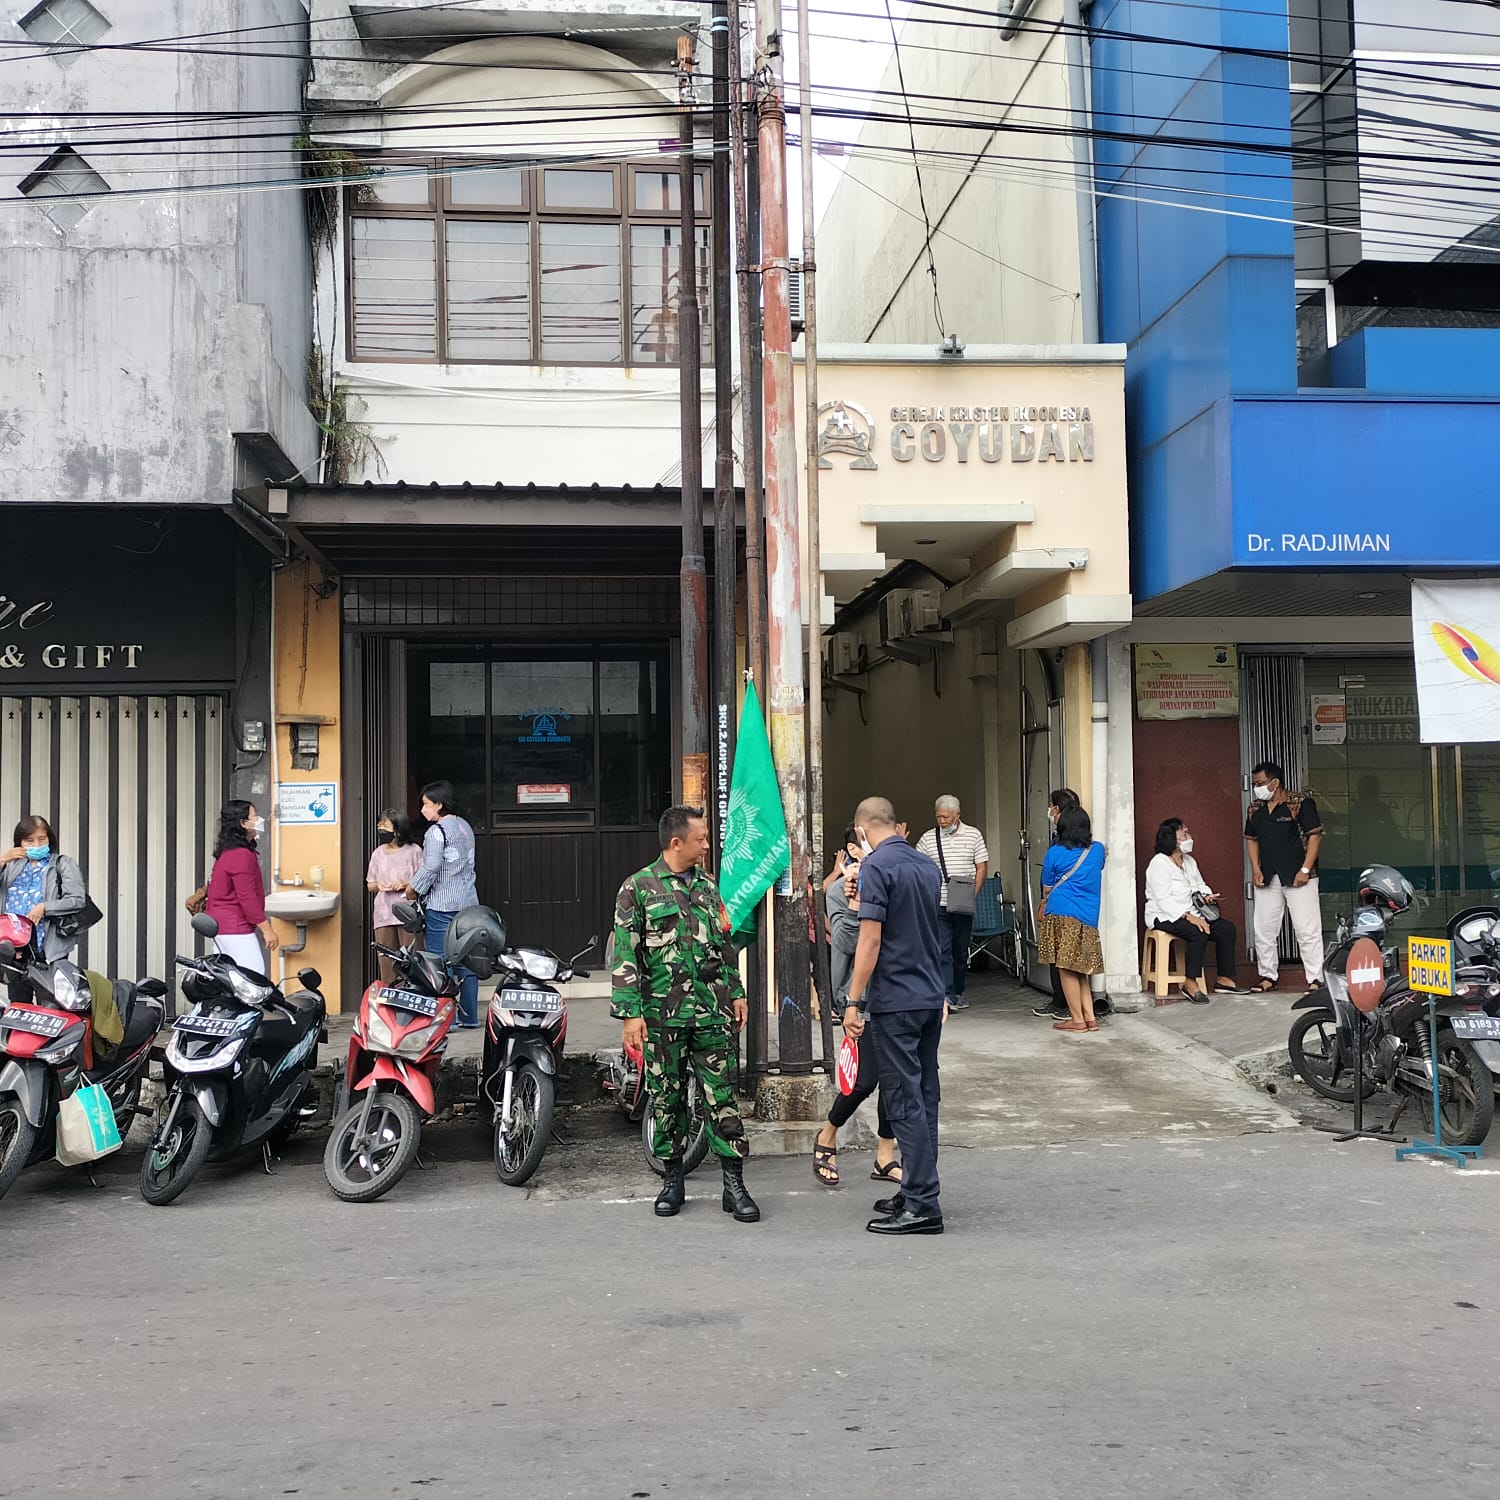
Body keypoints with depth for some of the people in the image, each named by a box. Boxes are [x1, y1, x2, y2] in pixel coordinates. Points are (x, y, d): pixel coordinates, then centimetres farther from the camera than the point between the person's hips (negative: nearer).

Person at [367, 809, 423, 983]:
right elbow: (370, 885, 19)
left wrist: (405, 884, -15)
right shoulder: (378, 853, 14)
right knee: (386, 960, 2)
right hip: (384, 913, 4)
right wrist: (379, 885, -3)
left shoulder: (414, 850, 1)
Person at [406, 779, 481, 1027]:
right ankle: (469, 1016, 13)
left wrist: (414, 888, -2)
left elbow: (431, 867, -18)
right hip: (468, 902, 8)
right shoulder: (465, 827, 15)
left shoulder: (436, 831, -10)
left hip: (442, 906, -8)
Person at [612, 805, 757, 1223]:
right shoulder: (639, 887, -4)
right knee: (666, 1098, 7)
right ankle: (673, 1179, 21)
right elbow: (625, 956, -7)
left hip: (712, 1011, 3)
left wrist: (737, 992, 14)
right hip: (663, 1014, -3)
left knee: (721, 1097, 1)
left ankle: (734, 1184, 5)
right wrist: (630, 1012, -12)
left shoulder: (707, 884, 12)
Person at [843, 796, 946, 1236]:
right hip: (931, 997, 8)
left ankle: (923, 1205, -3)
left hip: (895, 1000, -8)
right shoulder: (927, 866, 11)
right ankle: (917, 1193, 21)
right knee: (924, 1096, 13)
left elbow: (871, 940, -17)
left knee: (905, 1101, -5)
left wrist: (853, 1001, -13)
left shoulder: (876, 866, -13)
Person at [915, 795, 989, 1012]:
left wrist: (972, 893, -3)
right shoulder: (928, 838, 5)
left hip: (963, 905, 1)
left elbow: (982, 867, 5)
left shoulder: (973, 835, 5)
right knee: (943, 950, -10)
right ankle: (947, 996, -14)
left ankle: (958, 993, 23)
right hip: (938, 905, -1)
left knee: (961, 950, 10)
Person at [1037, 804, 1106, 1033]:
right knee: (1079, 970, 14)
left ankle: (1077, 1019, 3)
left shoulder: (1055, 853, -3)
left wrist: (1046, 902, 28)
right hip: (1089, 918, 5)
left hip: (1061, 913, -5)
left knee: (1067, 969, 1)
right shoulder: (1098, 850, 7)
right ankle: (1090, 1017, 10)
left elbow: (1047, 888, 8)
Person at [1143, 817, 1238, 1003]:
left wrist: (1206, 896, -5)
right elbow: (1164, 900, -20)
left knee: (1227, 928, -7)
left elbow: (1200, 886, 20)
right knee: (1199, 932, -33)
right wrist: (1188, 917, -28)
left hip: (1191, 914, 9)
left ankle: (1224, 979, -3)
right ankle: (1192, 984, -30)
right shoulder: (1159, 863, -12)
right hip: (1165, 916, -9)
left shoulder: (1189, 861, 16)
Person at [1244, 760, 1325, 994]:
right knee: (1263, 930, 8)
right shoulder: (1254, 810, 10)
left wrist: (1305, 869, -14)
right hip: (1267, 879, 6)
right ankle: (1268, 976, 20)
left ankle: (1315, 979, -1)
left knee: (1307, 930, -5)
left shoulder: (1301, 804, -7)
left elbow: (1315, 835, -9)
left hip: (1297, 878, -6)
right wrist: (1256, 869, 5)